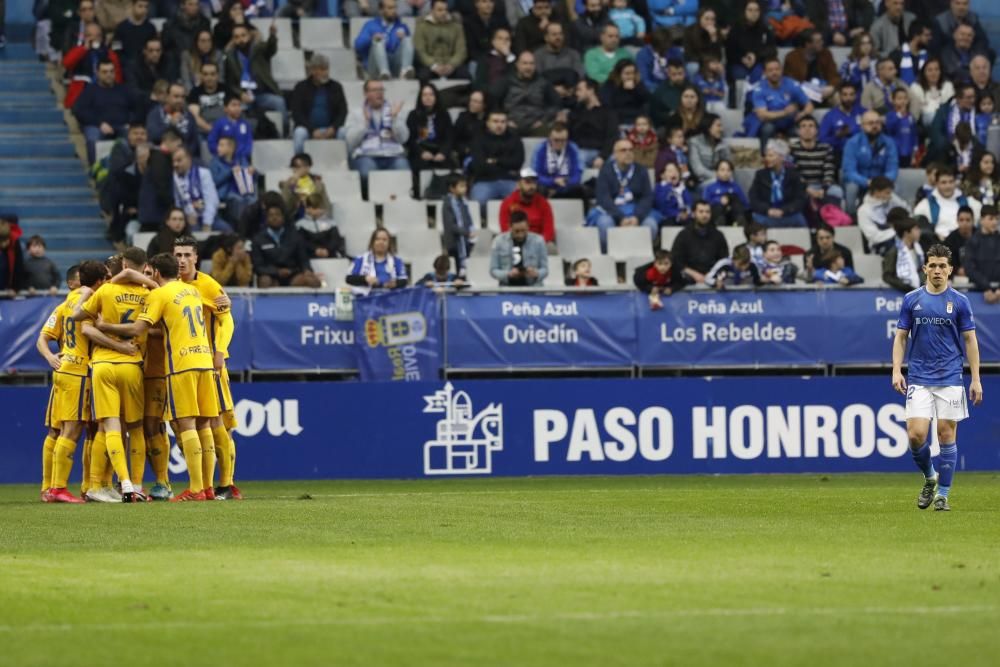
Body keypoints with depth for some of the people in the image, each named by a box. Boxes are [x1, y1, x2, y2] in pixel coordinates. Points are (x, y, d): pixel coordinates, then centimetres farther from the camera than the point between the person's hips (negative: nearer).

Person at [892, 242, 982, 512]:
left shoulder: (959, 301, 2)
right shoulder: (911, 300, 5)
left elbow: (970, 340, 4)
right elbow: (900, 337, 8)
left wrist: (976, 379, -2)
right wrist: (897, 370, -4)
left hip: (950, 379, -1)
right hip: (919, 380, 1)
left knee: (947, 435, -1)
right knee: (916, 434, -10)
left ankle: (942, 495, 7)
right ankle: (929, 478, 17)